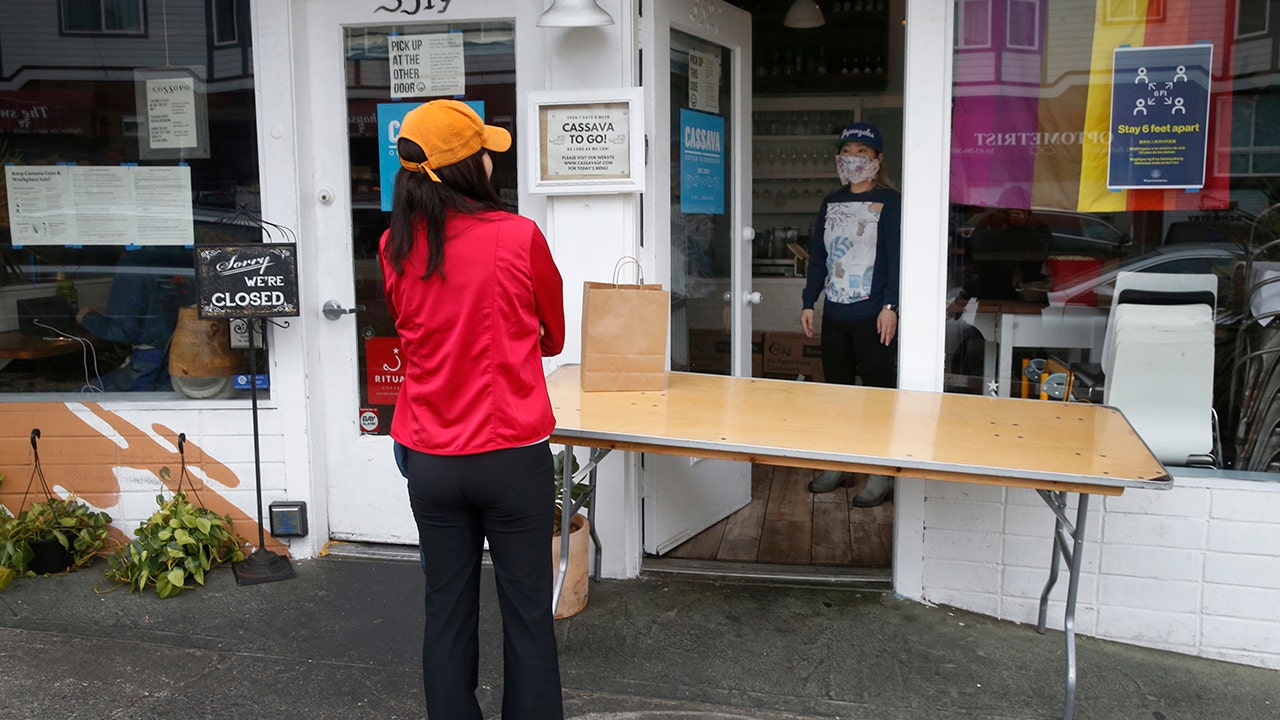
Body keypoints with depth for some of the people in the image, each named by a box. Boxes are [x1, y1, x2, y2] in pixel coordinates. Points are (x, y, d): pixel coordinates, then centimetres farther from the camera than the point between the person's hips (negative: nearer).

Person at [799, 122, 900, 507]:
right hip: (835, 313, 6)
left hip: (873, 315, -6)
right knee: (836, 388, 12)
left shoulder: (889, 201, -3)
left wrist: (890, 306, -16)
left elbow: (896, 256, -9)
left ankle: (881, 473, 7)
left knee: (879, 390, -1)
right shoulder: (831, 203, 14)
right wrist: (809, 302, 12)